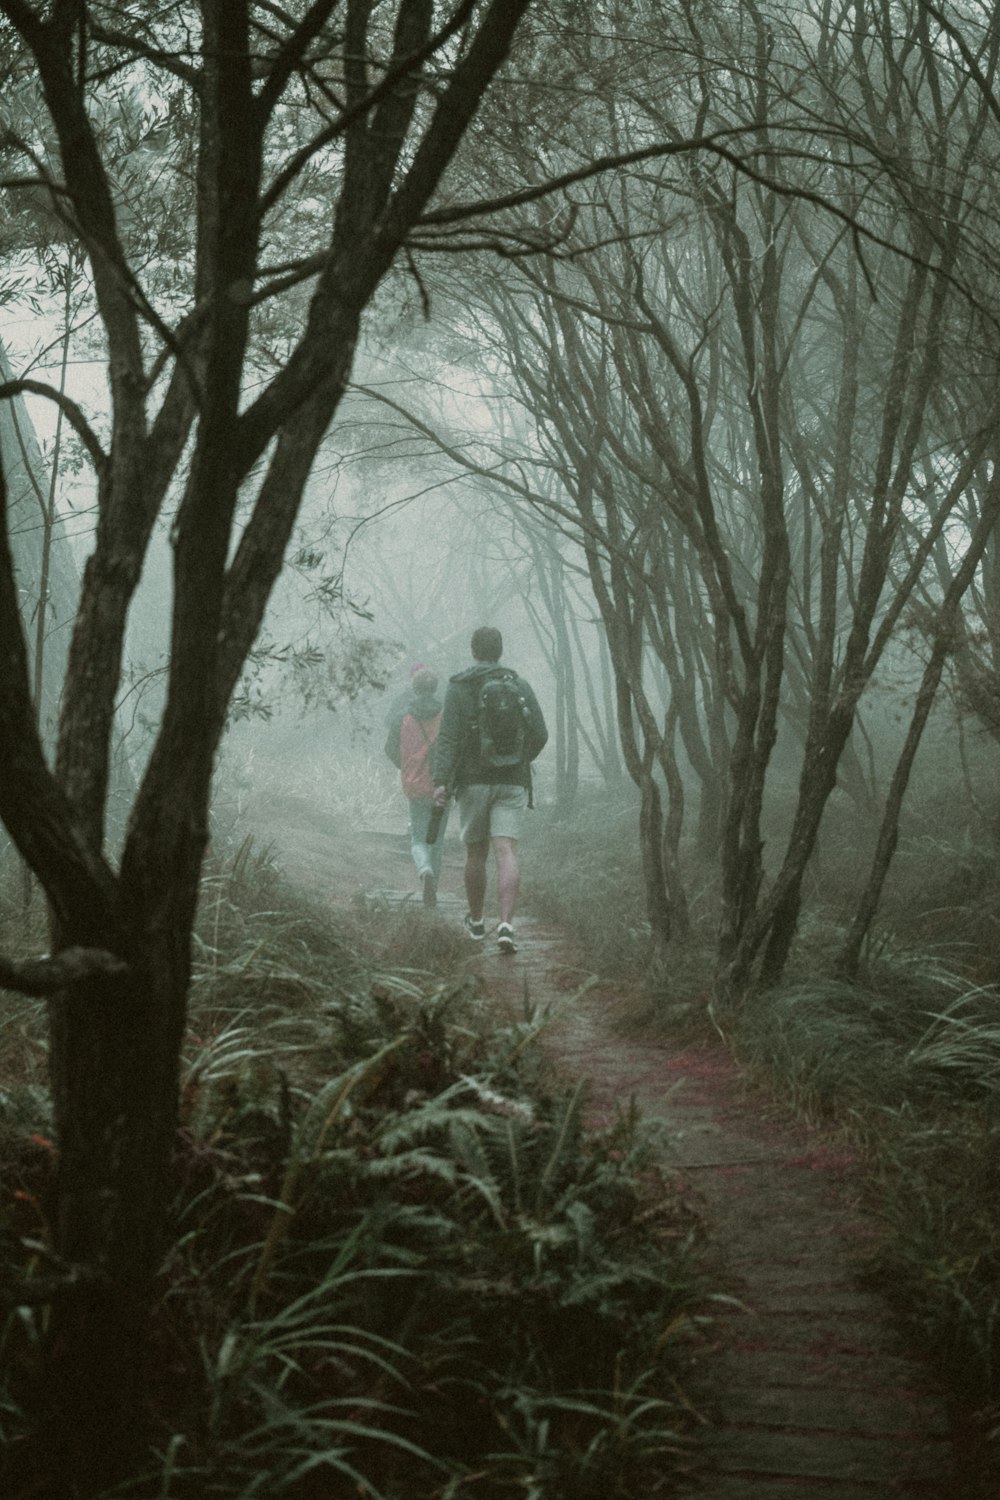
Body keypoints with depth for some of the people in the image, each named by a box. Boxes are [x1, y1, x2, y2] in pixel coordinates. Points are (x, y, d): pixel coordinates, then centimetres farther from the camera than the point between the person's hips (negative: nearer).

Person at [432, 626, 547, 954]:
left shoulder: (459, 688, -4)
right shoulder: (519, 685, 4)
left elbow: (447, 737, -13)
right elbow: (540, 734, 4)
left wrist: (440, 781, -18)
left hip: (473, 782, -1)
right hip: (512, 783, 1)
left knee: (476, 853, 14)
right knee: (506, 853, -6)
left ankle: (476, 922, 30)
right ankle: (506, 925, -22)